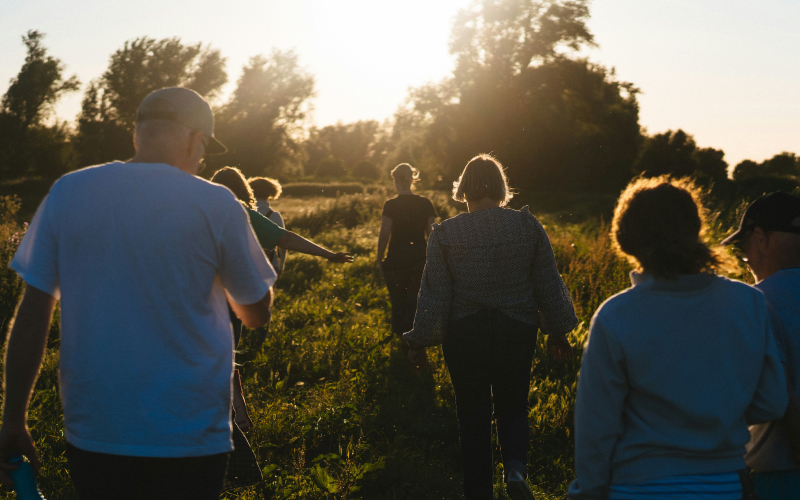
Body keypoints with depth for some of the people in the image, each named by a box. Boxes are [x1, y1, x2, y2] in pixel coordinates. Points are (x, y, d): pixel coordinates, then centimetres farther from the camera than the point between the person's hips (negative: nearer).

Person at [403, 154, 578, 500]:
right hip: (517, 332, 1)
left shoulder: (444, 234, -9)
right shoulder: (528, 226, -4)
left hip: (464, 333, -1)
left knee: (473, 414, 12)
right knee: (513, 406, 18)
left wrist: (418, 342, 2)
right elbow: (549, 285, 1)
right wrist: (557, 332, 12)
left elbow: (434, 297, -8)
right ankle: (515, 467, -8)